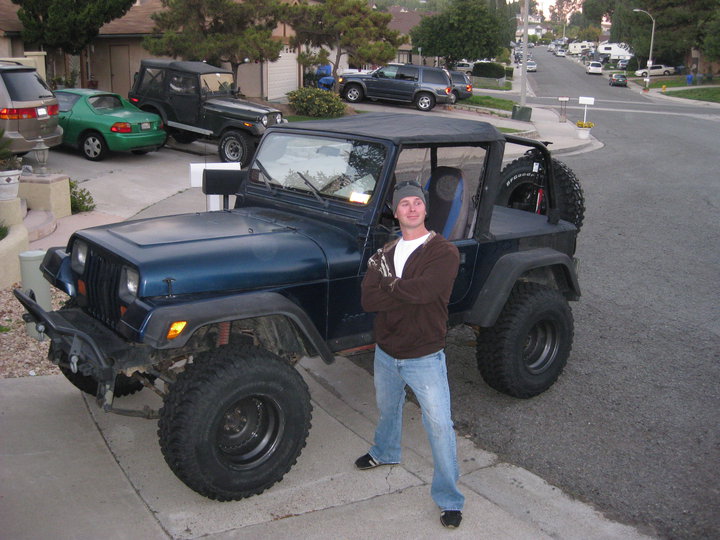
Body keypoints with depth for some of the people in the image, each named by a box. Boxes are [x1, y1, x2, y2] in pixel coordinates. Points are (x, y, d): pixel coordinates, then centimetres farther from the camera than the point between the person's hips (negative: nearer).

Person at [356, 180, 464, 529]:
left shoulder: (444, 252, -16)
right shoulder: (384, 254, 1)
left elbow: (423, 289, -32)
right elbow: (368, 300, -13)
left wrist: (387, 283, -16)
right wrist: (408, 292, -24)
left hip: (424, 358, -5)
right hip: (385, 352, 6)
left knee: (439, 425, -3)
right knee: (387, 408, 27)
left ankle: (449, 499, 11)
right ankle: (385, 452, 56)